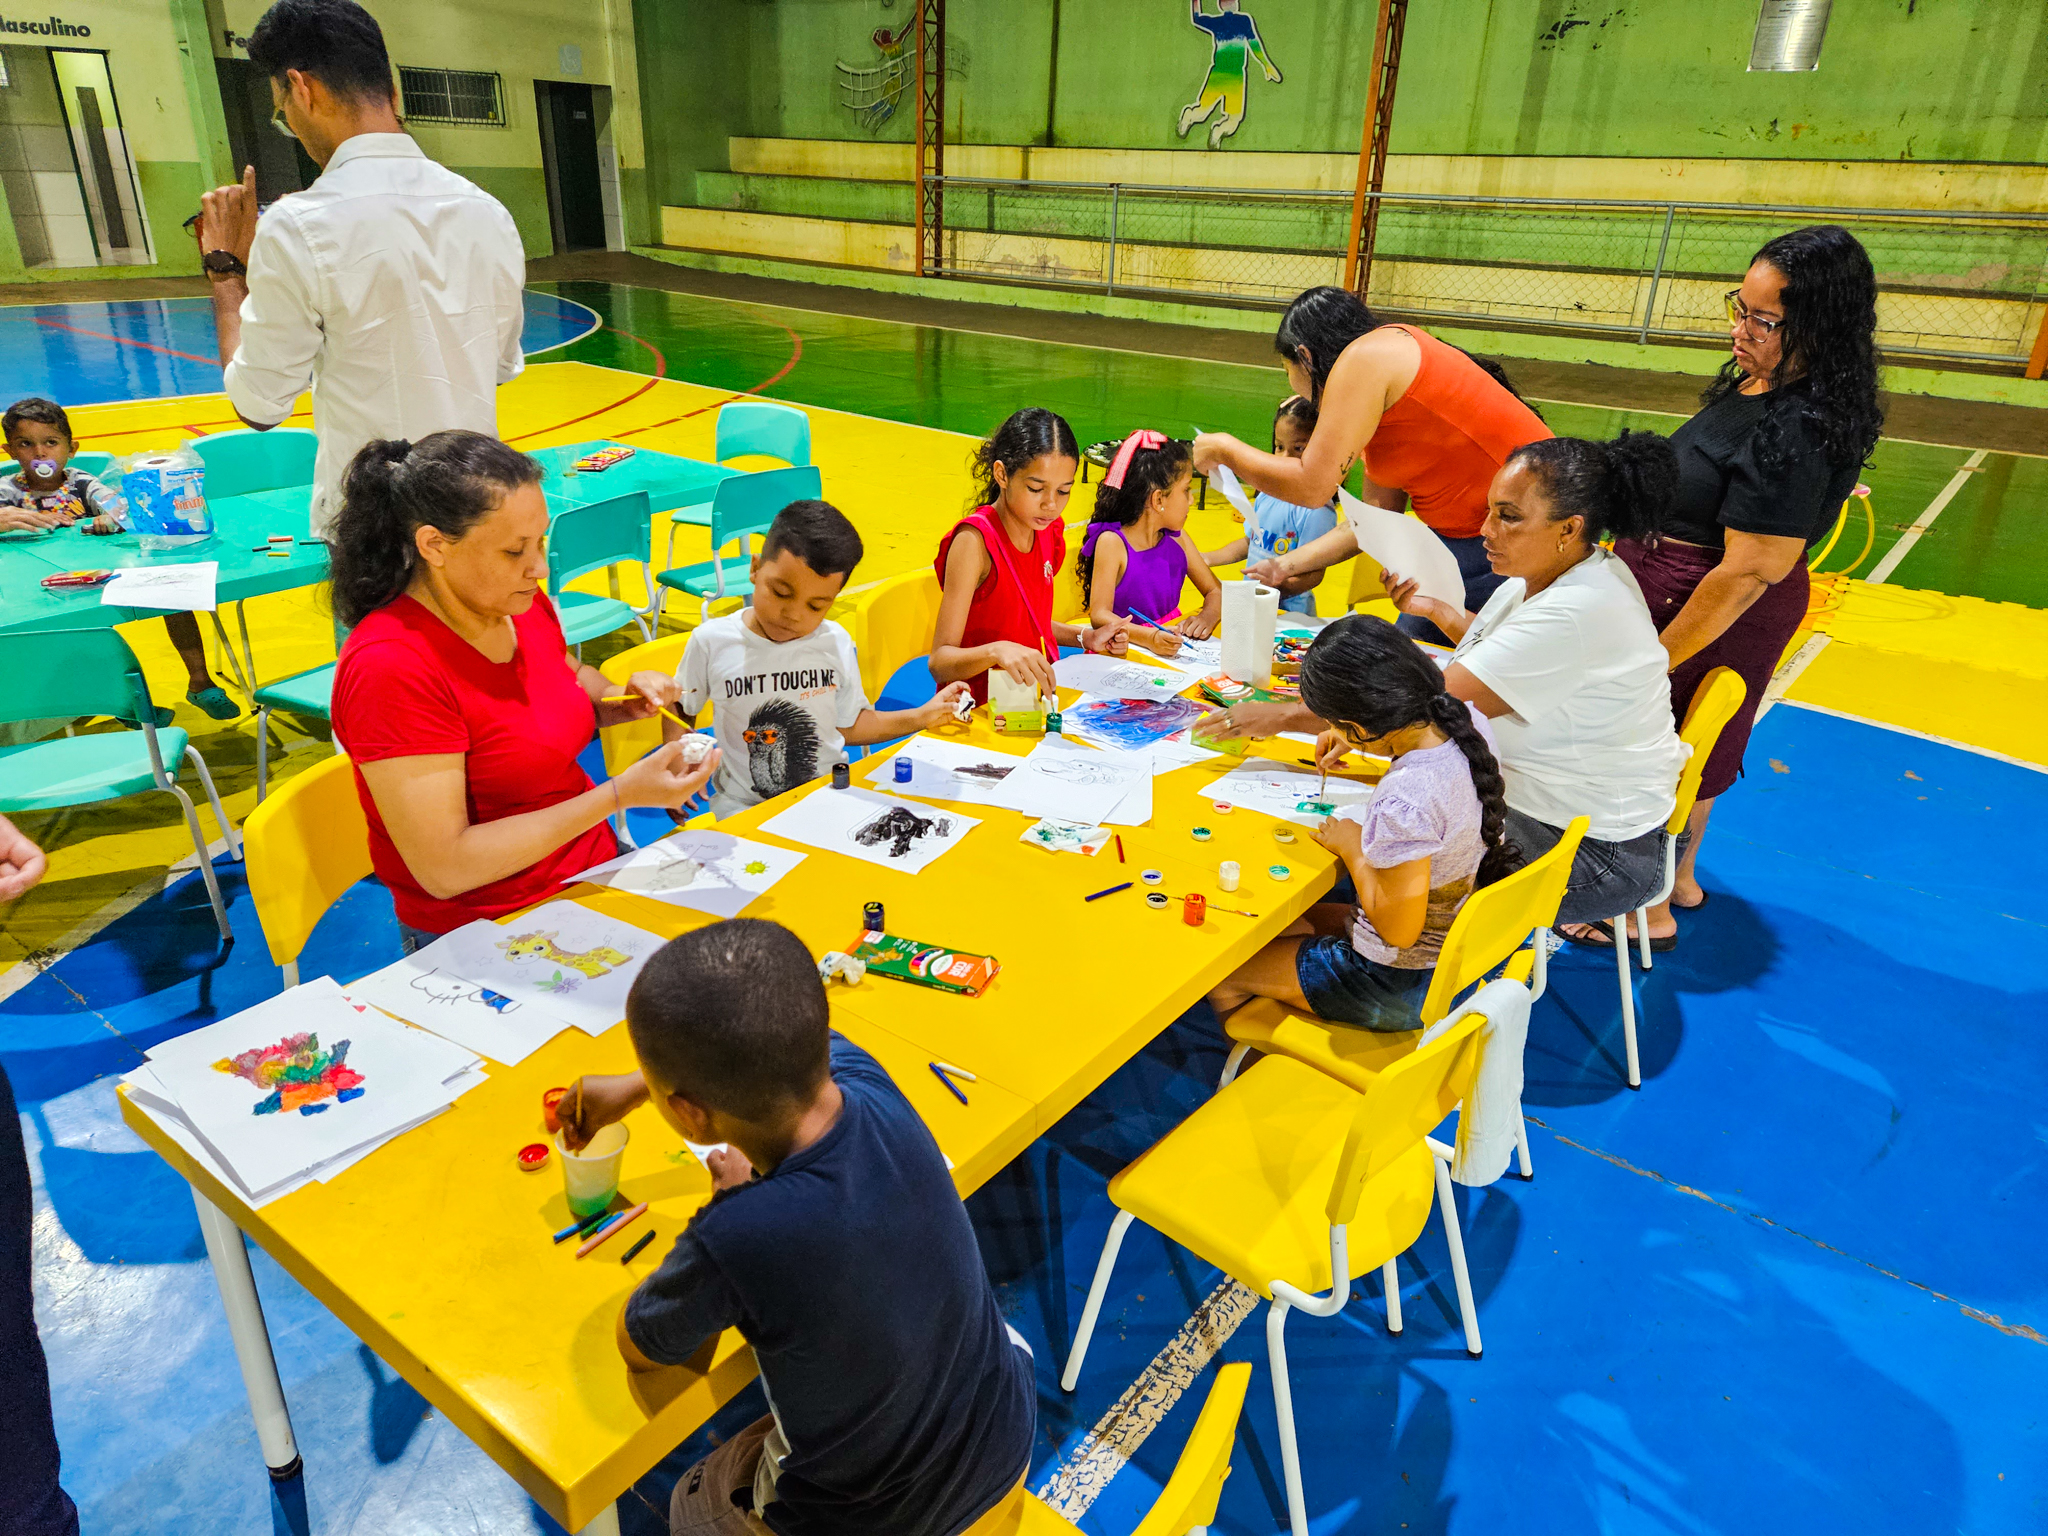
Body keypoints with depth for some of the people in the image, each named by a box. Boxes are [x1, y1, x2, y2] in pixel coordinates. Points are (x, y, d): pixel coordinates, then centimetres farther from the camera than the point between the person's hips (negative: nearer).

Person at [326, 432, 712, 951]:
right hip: (485, 934, -7)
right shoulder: (392, 669, -22)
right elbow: (444, 869, -24)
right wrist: (620, 794, -26)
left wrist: (623, 701, 0)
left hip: (595, 870, 8)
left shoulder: (524, 605, 1)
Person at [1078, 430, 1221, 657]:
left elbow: (1215, 591, 14)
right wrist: (1150, 638, -35)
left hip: (1171, 644, 5)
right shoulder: (1112, 542, -11)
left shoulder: (1177, 538, 8)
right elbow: (1099, 615, -18)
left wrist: (1207, 617, -10)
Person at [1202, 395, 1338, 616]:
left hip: (1288, 611, -8)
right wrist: (1207, 558, 16)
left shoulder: (1317, 509, -14)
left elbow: (1314, 573, -17)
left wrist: (1282, 584, -31)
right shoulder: (1269, 493, 11)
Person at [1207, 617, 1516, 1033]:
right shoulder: (1468, 721, -11)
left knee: (1222, 971, 8)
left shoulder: (1404, 803, -37)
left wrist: (1353, 849, -15)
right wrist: (1350, 738, 10)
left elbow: (1399, 929, -27)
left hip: (1403, 988, -9)